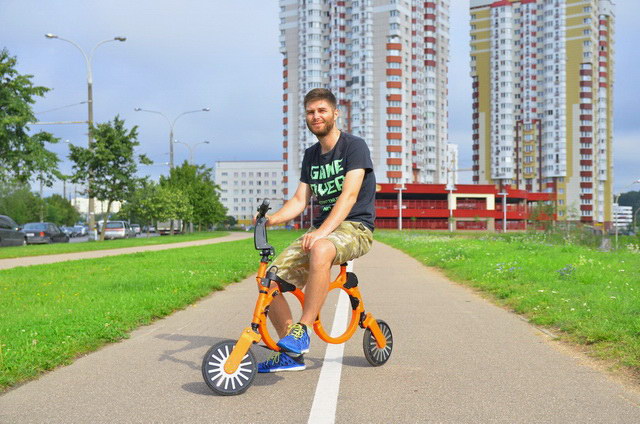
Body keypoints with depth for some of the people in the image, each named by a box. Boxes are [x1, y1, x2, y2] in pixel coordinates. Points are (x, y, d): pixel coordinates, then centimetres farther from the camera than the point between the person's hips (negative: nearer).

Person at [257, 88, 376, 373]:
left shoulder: (354, 146, -6)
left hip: (354, 227, -7)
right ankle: (291, 355, 4)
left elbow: (349, 195, -19)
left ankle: (302, 330, -31)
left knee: (321, 250, -42)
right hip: (322, 229, 7)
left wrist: (322, 231, -32)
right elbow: (299, 200, 10)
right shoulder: (310, 155, 16)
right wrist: (272, 218, -11)